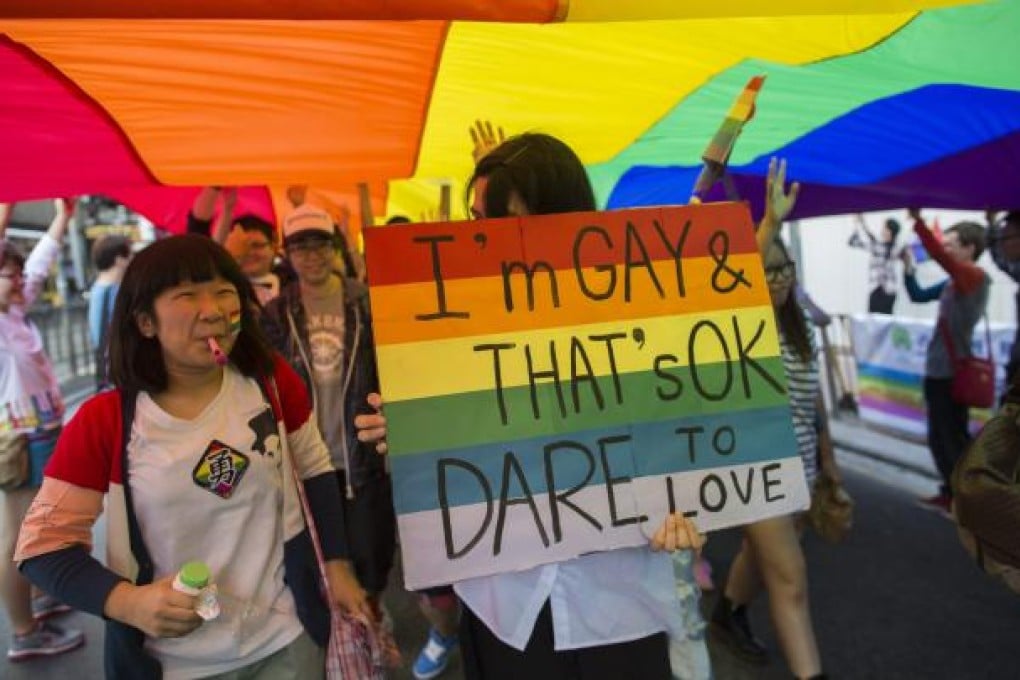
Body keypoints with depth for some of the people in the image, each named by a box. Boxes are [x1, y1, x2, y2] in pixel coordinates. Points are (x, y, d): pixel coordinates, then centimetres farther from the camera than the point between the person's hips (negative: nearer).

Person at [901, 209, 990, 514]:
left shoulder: (976, 277, -15)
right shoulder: (952, 282, 8)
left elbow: (938, 255, -30)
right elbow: (918, 295, 18)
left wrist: (917, 220, -32)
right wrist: (908, 266, 6)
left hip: (953, 373, -8)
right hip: (938, 370, 8)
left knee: (954, 440, 3)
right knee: (939, 439, 17)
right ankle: (951, 493, 30)